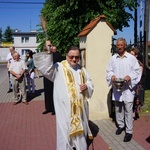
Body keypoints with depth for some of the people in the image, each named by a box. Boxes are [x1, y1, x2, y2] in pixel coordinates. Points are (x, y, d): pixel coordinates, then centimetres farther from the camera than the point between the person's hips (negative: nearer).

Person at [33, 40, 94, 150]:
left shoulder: (82, 70, 12)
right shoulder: (59, 68, -6)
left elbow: (90, 82, 19)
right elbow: (46, 68, -23)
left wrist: (87, 86, -5)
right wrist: (49, 53, -35)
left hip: (80, 106, 6)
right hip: (65, 107, -5)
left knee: (80, 129, 20)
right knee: (65, 131, 2)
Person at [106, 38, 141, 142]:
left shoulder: (132, 58, -3)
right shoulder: (113, 58, 6)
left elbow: (137, 71, -2)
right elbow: (109, 71, 10)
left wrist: (130, 76, -19)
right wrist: (112, 76, -11)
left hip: (127, 88, -3)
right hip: (117, 88, 4)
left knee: (128, 110, -2)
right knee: (118, 108, 14)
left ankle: (129, 131, 9)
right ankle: (121, 125, 33)